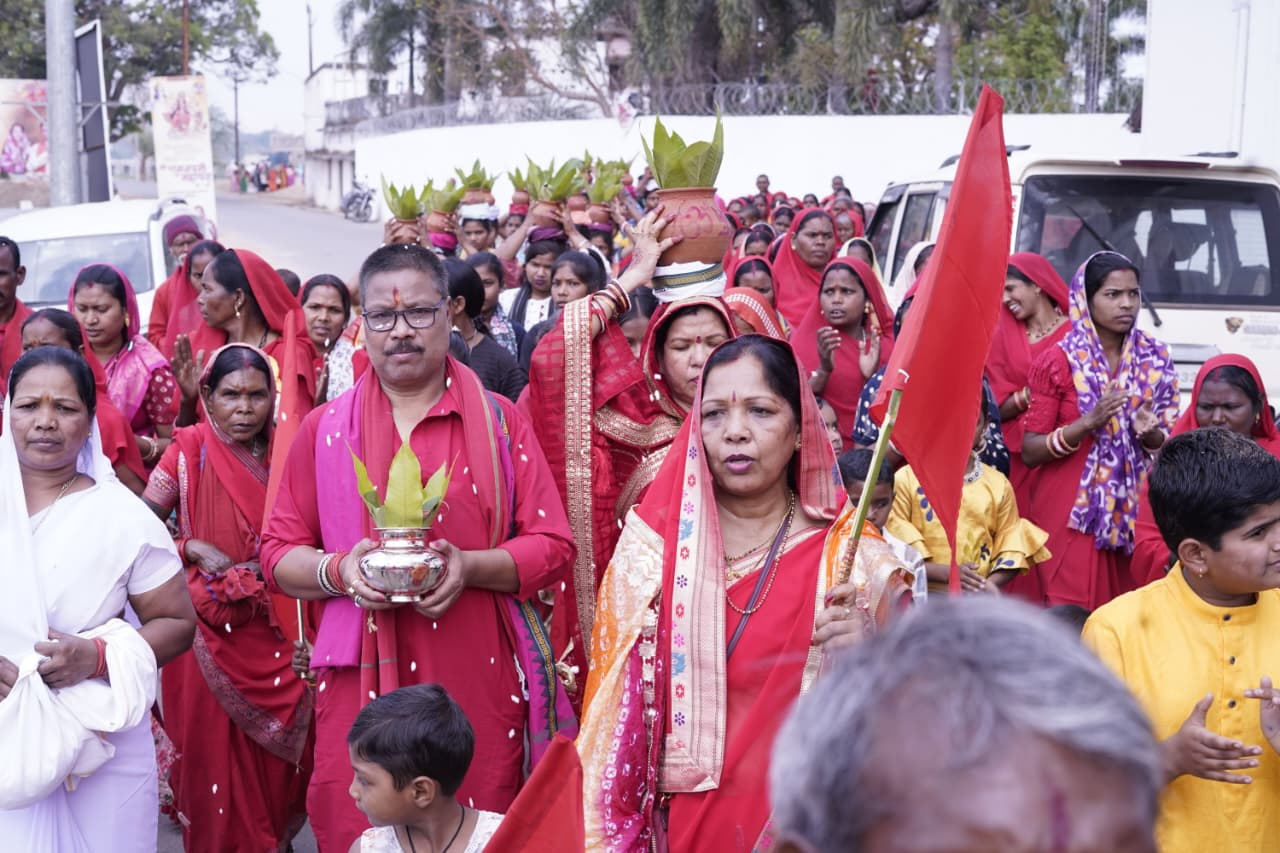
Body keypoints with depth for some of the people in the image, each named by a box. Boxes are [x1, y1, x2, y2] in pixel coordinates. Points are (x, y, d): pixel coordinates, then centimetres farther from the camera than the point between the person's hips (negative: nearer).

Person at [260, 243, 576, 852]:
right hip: (361, 686, 1)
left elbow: (553, 546, 1)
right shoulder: (324, 430, 8)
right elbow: (278, 553, 9)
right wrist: (339, 570, -12)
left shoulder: (498, 421, 4)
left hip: (479, 687, -1)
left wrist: (470, 567, -16)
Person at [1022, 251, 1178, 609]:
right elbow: (1030, 451, -8)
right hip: (1071, 513, -3)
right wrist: (1088, 423, -21)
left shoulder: (1155, 360, 6)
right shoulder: (1058, 362, -6)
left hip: (1132, 510, 3)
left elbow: (1171, 443, 12)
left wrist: (1150, 433, -10)